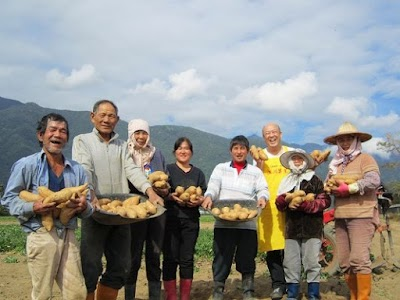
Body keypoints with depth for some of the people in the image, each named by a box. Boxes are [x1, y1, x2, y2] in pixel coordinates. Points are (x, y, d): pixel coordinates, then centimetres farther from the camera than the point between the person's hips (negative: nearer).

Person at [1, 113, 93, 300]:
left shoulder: (76, 169, 13)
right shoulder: (26, 165, -1)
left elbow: (87, 208, 16)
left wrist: (84, 207, -7)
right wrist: (32, 208, -16)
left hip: (68, 235, 4)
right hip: (41, 235, -4)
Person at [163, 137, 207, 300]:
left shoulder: (198, 173, 14)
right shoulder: (168, 169, 5)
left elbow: (204, 196, 12)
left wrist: (199, 200, -10)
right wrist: (172, 196, -19)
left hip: (191, 220, 3)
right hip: (171, 219, -2)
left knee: (187, 259, 5)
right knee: (170, 258, -2)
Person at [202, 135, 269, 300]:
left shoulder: (255, 171, 14)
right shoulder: (221, 168, 12)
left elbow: (263, 190, 4)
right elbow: (213, 187, -1)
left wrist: (262, 197, -20)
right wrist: (208, 196, -23)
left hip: (248, 223, 1)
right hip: (223, 222, -1)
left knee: (247, 258, 7)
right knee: (222, 257, 3)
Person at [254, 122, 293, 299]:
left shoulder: (291, 153, 8)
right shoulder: (260, 156, 8)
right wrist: (259, 162, -12)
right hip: (268, 207, 0)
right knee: (272, 247, -1)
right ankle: (278, 284, 10)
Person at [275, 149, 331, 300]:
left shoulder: (315, 180, 2)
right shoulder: (287, 181, 15)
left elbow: (325, 201, -7)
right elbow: (279, 204, 12)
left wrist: (303, 204, -17)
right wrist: (286, 199, -11)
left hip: (312, 228, -4)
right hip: (292, 228, 4)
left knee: (311, 262, 0)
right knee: (290, 263, 6)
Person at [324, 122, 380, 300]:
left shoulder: (365, 159, 1)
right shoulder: (336, 164, 18)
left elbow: (374, 181, -15)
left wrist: (349, 188, -16)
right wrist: (332, 188, -8)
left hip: (361, 215, -6)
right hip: (341, 217, 6)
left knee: (359, 258, -12)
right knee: (344, 261, 8)